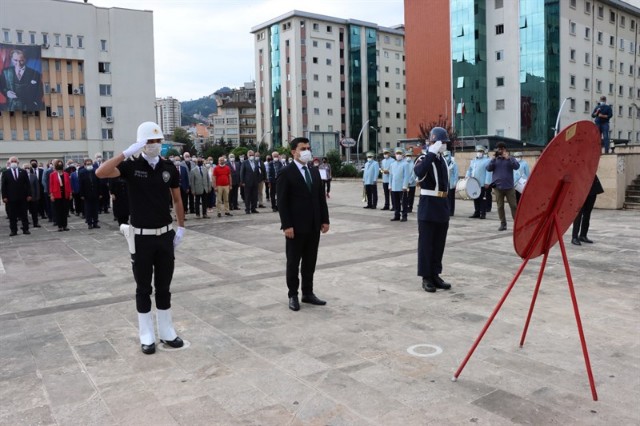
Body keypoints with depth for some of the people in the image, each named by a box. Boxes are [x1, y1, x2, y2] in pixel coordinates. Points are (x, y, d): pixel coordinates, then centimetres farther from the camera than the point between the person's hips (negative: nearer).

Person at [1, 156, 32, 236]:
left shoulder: (23, 172, 6)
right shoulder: (5, 173, 4)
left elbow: (27, 184, 4)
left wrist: (29, 195, -3)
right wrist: (4, 197, -6)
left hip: (22, 197, 1)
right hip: (11, 198, 0)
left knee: (24, 214, 5)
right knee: (12, 216, 3)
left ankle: (25, 229, 10)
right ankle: (13, 230, 8)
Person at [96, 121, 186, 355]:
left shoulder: (169, 167, 2)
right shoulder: (131, 166, -7)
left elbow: (177, 199, 11)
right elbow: (101, 173, -24)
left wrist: (181, 227, 8)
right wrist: (127, 152, -26)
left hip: (165, 235, 3)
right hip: (141, 237, -2)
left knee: (164, 286, 12)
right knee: (143, 288, 8)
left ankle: (167, 332, 24)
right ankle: (147, 335, 19)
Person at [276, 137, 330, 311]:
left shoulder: (314, 172, 12)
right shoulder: (286, 173, -8)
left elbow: (321, 198, 13)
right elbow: (282, 202, -12)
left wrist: (325, 220, 6)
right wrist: (287, 225, -18)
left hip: (314, 226, 6)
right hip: (296, 227, -6)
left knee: (310, 262, 12)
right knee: (293, 262, 5)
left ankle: (308, 293, 23)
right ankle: (293, 295, 16)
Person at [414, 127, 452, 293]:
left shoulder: (443, 160, 14)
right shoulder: (424, 159, -8)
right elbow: (419, 173, -32)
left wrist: (446, 206, 18)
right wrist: (432, 153, -27)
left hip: (442, 206, 7)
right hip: (428, 206, -7)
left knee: (439, 244, 11)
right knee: (426, 244, -1)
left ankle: (435, 275, 20)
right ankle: (426, 278, 6)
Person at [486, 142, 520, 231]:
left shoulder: (510, 159, 5)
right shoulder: (495, 160, 10)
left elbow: (517, 166, -12)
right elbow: (488, 168, -2)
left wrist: (508, 158, -19)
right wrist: (493, 158, -10)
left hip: (509, 187, -2)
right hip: (498, 187, 2)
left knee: (513, 205, -1)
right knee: (500, 206, 4)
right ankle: (503, 224, 11)